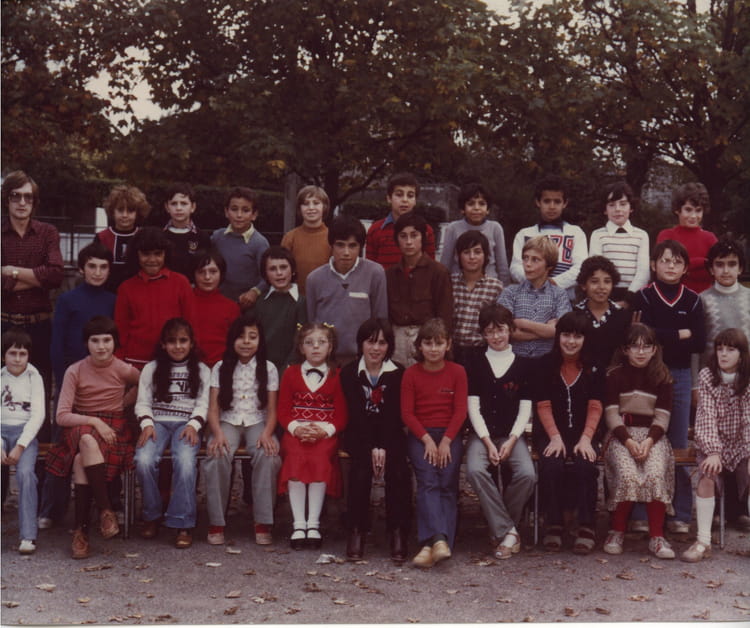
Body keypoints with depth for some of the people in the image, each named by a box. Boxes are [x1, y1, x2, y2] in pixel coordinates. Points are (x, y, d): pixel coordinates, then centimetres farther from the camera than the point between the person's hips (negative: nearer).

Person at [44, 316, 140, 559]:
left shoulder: (123, 370, -1)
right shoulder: (75, 371, -3)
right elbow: (62, 416, -8)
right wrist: (94, 421, -20)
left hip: (113, 429, -1)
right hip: (80, 427, 1)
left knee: (82, 460, -32)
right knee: (88, 441, -37)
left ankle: (81, 528, -27)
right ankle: (105, 509, -32)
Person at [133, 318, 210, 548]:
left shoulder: (201, 370, 15)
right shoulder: (151, 369, 16)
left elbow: (203, 404, 8)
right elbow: (143, 402, 10)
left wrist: (193, 425, -11)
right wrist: (146, 423, -8)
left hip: (186, 424, -1)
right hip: (157, 422, 1)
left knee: (185, 461, -34)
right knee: (144, 460, -30)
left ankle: (183, 524, -26)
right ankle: (152, 516, -8)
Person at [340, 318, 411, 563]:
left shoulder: (397, 373, 2)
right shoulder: (349, 373, 2)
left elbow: (394, 415, -5)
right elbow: (356, 414, -8)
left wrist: (383, 448, -19)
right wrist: (371, 448, -20)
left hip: (390, 434, 1)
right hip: (359, 435, -1)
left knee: (398, 468, -28)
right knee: (362, 467, -30)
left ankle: (398, 532, -22)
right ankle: (357, 531, -21)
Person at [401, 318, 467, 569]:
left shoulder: (457, 372, 7)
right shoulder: (411, 374, 7)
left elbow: (460, 411, 1)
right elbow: (407, 413, 1)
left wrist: (446, 441, -10)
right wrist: (427, 439, -11)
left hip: (450, 435, 1)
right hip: (420, 435, -1)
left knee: (447, 484, -20)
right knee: (428, 481, -24)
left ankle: (429, 546, -27)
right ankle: (439, 540, -39)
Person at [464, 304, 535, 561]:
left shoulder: (524, 365, 10)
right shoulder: (475, 366, 11)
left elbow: (525, 409, 5)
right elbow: (473, 407, 3)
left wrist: (511, 441, -10)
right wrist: (488, 442, -11)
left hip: (512, 434, 0)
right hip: (482, 434, 0)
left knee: (527, 474, -28)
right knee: (475, 470, -31)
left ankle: (500, 528, -6)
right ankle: (508, 531, -22)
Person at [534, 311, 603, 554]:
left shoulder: (594, 368, 3)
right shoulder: (546, 366, 1)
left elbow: (595, 408, 0)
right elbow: (543, 406, -1)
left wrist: (586, 439, -13)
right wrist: (555, 438, -13)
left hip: (583, 434, 0)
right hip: (551, 433, 0)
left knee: (585, 465, -29)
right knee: (551, 465, -30)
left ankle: (587, 527, -16)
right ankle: (554, 525, -15)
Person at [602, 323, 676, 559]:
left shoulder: (662, 377, 8)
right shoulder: (615, 375, 5)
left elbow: (662, 417, 2)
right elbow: (612, 414, -2)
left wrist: (649, 441, -15)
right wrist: (628, 441, -16)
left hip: (653, 435, 1)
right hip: (620, 434, -1)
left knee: (656, 475, -29)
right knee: (628, 475, -30)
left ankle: (657, 537, -19)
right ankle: (617, 532, -13)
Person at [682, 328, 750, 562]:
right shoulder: (707, 376, -6)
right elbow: (706, 418, -12)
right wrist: (713, 452, -23)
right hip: (713, 442, 0)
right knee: (707, 475, -28)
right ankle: (703, 542, -23)